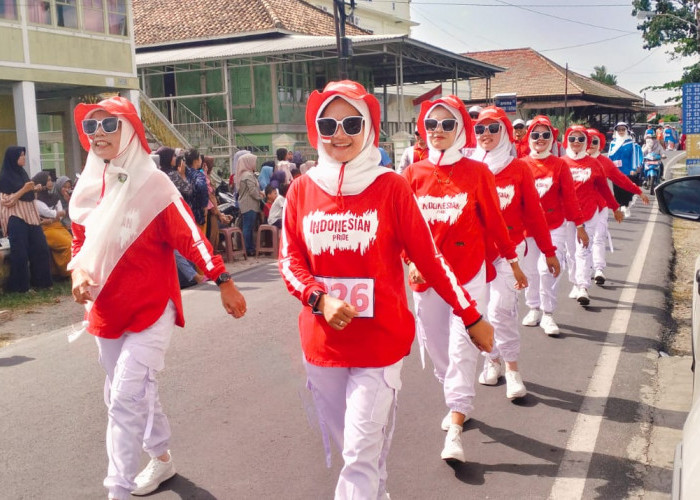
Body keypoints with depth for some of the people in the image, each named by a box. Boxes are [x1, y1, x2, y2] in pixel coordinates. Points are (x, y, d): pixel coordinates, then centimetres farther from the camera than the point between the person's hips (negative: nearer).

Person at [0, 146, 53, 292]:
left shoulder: (22, 173, 14)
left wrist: (33, 190, 9)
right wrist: (24, 189, -18)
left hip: (30, 216, 7)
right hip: (16, 219, -7)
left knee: (40, 248, 5)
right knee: (20, 252, -4)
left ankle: (40, 280, 15)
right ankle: (20, 285, 6)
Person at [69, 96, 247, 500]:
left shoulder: (153, 184, -12)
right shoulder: (87, 189, 4)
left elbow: (190, 237, -14)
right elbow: (81, 244, 14)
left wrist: (224, 282, -17)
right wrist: (78, 271, -6)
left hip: (151, 307, -6)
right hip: (107, 310, 7)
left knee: (126, 399, -12)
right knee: (136, 394, 19)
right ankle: (162, 459, 40)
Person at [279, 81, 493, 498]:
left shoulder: (391, 187, -8)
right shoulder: (302, 189, 1)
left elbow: (428, 257, -4)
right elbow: (290, 261, 3)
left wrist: (472, 316, -1)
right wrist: (320, 298, -15)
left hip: (380, 341, -3)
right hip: (322, 343, 4)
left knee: (363, 452, -2)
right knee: (347, 445, 17)